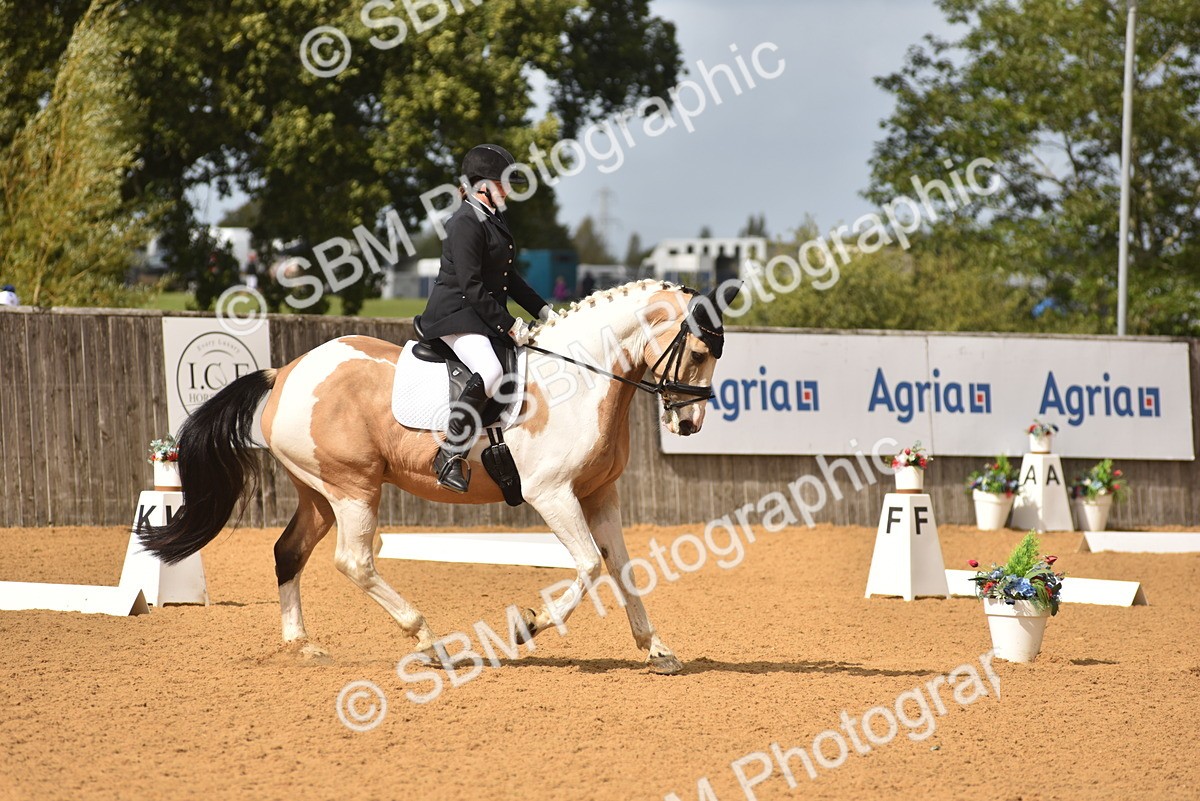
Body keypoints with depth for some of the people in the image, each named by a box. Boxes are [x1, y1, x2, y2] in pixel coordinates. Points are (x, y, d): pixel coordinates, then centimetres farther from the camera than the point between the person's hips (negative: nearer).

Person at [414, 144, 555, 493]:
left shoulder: (494, 219, 17)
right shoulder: (466, 223, -15)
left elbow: (507, 277, 24)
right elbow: (472, 288, -20)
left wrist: (544, 311, 17)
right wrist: (509, 326, -19)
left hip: (485, 316, 11)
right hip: (455, 314, -11)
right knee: (490, 371, -33)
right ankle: (450, 455, -31)